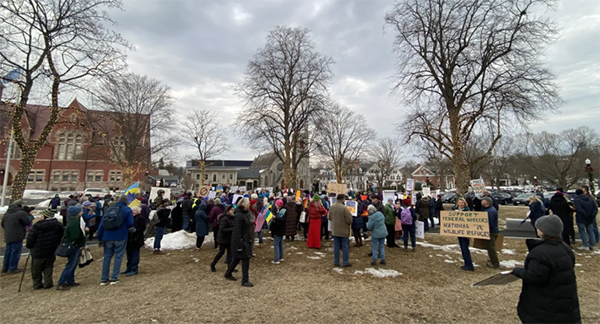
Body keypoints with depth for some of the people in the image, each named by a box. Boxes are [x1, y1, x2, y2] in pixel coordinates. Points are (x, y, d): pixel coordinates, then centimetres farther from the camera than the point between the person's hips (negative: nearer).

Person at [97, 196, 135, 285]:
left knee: (107, 257, 14)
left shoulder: (109, 209, 11)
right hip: (120, 237, -4)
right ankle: (114, 278, 5)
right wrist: (132, 229, 14)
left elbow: (101, 225, 9)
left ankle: (104, 279, 18)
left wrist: (100, 238, 15)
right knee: (118, 256, 5)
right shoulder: (127, 210, -3)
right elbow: (130, 224, -10)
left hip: (108, 237, 4)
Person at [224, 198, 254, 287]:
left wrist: (249, 239, 17)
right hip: (240, 240, -9)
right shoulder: (239, 215, -22)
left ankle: (228, 273, 40)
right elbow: (237, 231, -23)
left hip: (245, 240, 9)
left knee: (237, 258, 21)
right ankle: (245, 281, 11)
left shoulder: (246, 213, 7)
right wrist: (239, 245, -22)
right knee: (245, 259, -2)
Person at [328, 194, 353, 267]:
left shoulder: (332, 207, -4)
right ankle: (345, 262, 15)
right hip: (343, 230, -5)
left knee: (336, 246, 12)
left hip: (335, 230, 5)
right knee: (345, 246, 8)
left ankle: (336, 262, 20)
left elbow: (329, 217, 6)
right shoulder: (344, 208, -21)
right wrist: (349, 223, 3)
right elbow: (349, 220, -19)